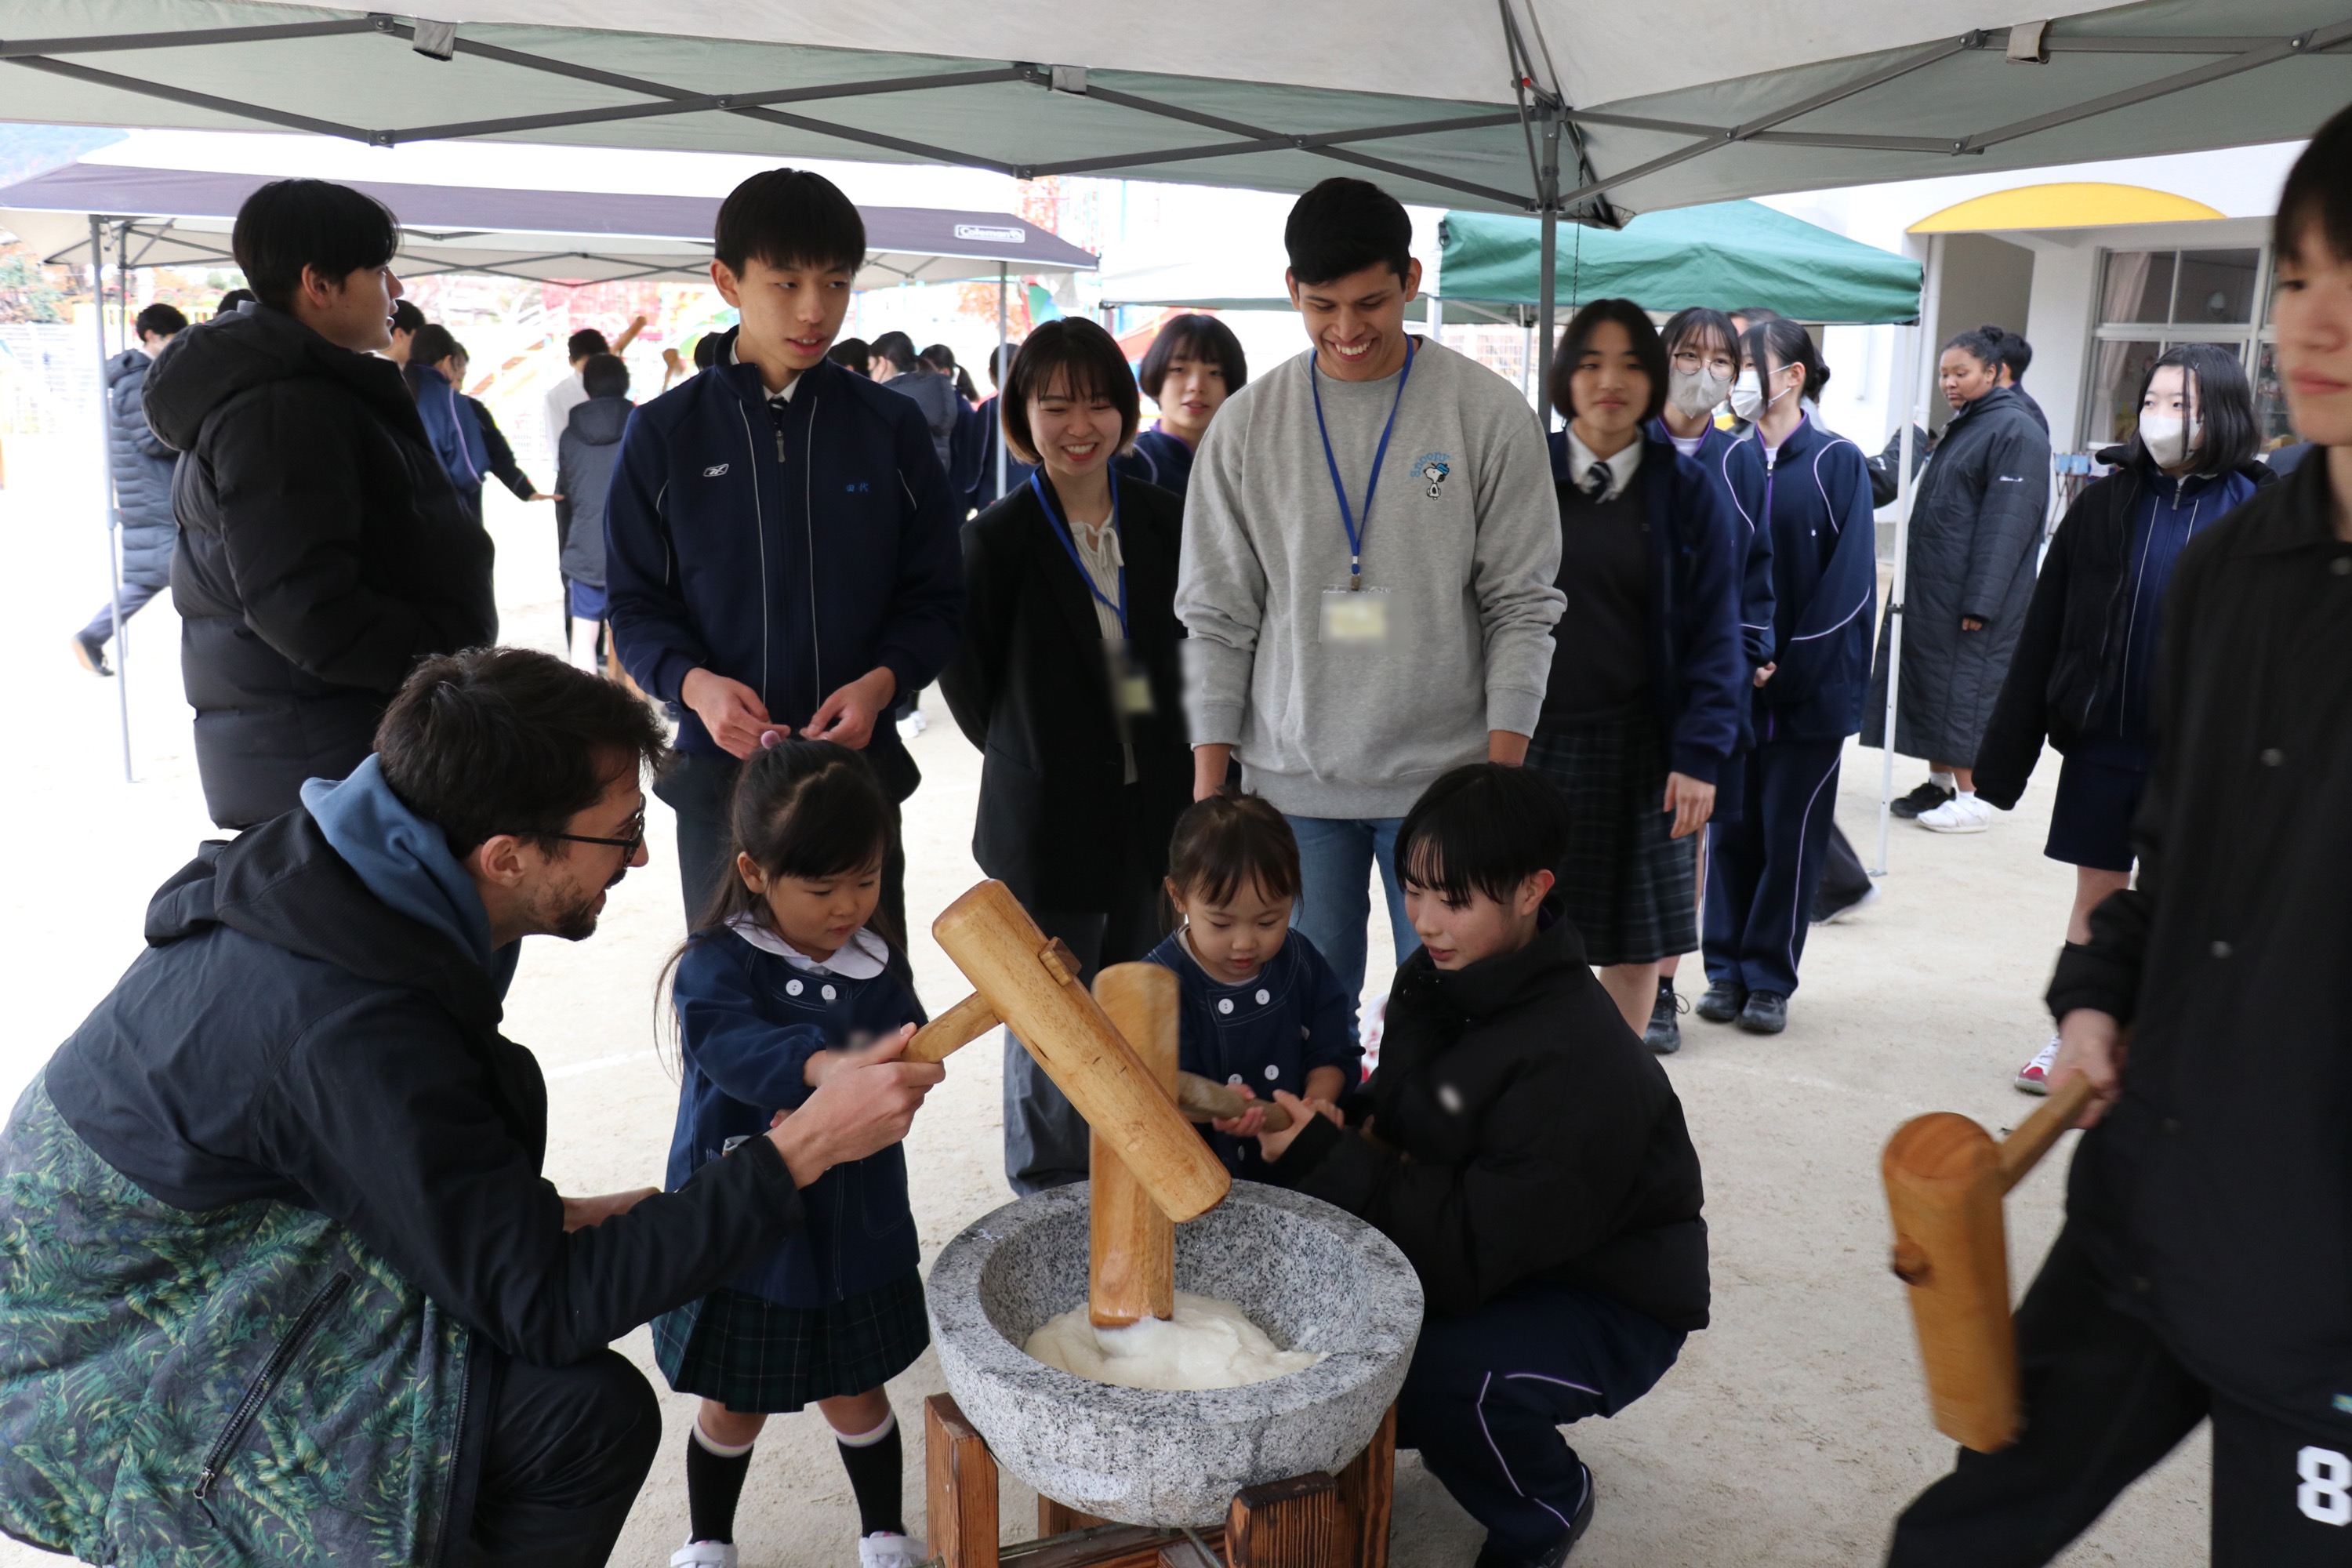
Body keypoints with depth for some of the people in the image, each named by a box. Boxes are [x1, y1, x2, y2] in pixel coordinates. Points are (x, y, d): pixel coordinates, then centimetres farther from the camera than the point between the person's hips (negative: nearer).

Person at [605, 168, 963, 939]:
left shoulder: (890, 426, 2)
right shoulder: (665, 433, 1)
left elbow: (934, 598, 4)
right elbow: (636, 602, 4)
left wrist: (879, 684, -15)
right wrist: (693, 684, -16)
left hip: (859, 760, 0)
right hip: (719, 767, 0)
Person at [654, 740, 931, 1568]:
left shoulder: (879, 972, -4)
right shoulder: (715, 966, -17)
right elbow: (733, 1045, -37)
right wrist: (828, 1066, -56)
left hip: (855, 1235, 2)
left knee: (857, 1398, 17)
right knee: (733, 1407, 17)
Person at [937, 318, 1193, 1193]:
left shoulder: (1162, 521, 2)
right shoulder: (1000, 538, -11)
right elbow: (963, 671, -2)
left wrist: (1171, 756, 6)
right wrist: (1023, 752, 4)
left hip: (1152, 807, 4)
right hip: (1048, 818, -4)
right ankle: (1045, 1204, 26)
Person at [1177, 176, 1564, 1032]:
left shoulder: (1489, 413, 0)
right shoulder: (1246, 425, 4)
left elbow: (1521, 606, 0)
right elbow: (1217, 616, 5)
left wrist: (1502, 772, -8)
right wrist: (1208, 784, 0)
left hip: (1444, 777, -1)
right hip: (1288, 781, 2)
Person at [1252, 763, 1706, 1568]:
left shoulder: (1575, 1063, -30)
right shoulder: (1439, 978, -6)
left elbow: (1473, 1255, -30)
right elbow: (1399, 1102, 11)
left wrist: (1327, 1158, -34)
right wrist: (1359, 1124, -13)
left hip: (1609, 1298, -7)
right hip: (1480, 1247, 7)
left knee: (1446, 1375, -33)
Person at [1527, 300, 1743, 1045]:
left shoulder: (1685, 488, 2)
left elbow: (1714, 629, 0)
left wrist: (1700, 755, -9)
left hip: (1635, 749, 1)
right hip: (1527, 737, 0)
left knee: (1634, 942, 9)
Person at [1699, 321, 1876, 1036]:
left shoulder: (1838, 464, -3)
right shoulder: (1729, 461, 5)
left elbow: (1850, 580, -7)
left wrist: (1788, 668, -11)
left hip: (1811, 688, -2)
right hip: (1731, 682, 3)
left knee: (1790, 834, 4)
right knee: (1729, 827, 7)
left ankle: (1770, 981, 15)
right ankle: (1726, 971, 19)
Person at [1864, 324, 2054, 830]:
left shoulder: (2016, 431, -13)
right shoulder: (1962, 427, 17)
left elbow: (2008, 523, -18)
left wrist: (1980, 601, -22)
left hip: (1972, 597, -9)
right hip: (1931, 588, 9)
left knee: (1965, 688, -5)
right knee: (1926, 680, 11)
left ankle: (1971, 798, 3)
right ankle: (1939, 783, 21)